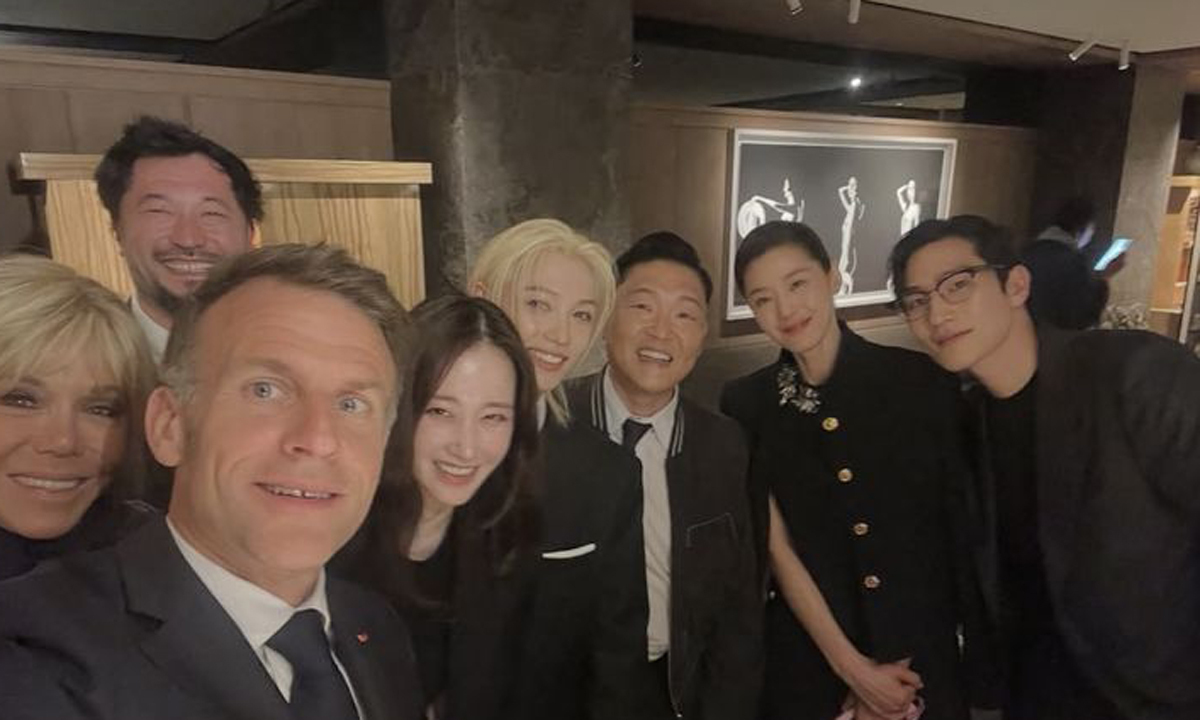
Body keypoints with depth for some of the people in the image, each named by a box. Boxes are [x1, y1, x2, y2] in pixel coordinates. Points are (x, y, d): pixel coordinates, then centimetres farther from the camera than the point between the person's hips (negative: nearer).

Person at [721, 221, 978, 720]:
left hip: (925, 655, 1)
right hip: (806, 660, 0)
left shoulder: (923, 379, -8)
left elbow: (960, 521, -5)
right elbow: (776, 546, -9)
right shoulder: (745, 406, -7)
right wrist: (851, 666, -10)